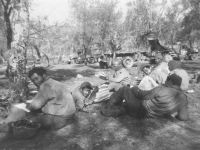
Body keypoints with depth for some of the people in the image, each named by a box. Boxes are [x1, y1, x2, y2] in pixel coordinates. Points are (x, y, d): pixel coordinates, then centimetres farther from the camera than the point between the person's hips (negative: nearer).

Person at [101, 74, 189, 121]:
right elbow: (184, 117, -6)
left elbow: (143, 95, -12)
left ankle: (108, 108, 21)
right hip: (145, 114, 6)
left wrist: (135, 89, 5)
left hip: (139, 109, -6)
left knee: (124, 89, 13)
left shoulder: (162, 89, -21)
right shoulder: (183, 98, -6)